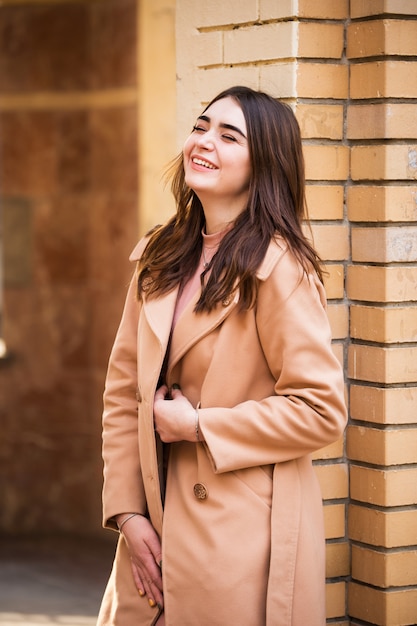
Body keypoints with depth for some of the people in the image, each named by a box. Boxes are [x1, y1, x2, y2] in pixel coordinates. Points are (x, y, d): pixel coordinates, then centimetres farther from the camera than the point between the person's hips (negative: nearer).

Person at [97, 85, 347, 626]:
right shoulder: (159, 258, 8)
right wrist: (128, 512, 0)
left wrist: (197, 425, -12)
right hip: (158, 525, 6)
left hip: (242, 536, -6)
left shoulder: (278, 267, -12)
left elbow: (321, 411, -15)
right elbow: (123, 391, 8)